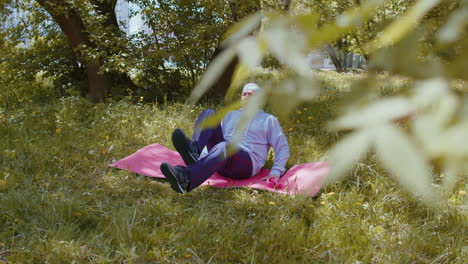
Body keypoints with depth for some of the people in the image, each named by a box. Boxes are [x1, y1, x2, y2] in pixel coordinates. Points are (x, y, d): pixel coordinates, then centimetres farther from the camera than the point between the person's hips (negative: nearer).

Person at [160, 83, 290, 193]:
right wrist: (201, 157, 11)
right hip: (221, 164, 4)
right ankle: (194, 151, -40)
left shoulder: (269, 120, 18)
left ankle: (185, 177, -66)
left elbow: (283, 148, 10)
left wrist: (275, 173, -7)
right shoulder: (230, 115, 30)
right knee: (209, 113, -9)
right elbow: (216, 138, 28)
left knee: (224, 147, -40)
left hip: (248, 164, -4)